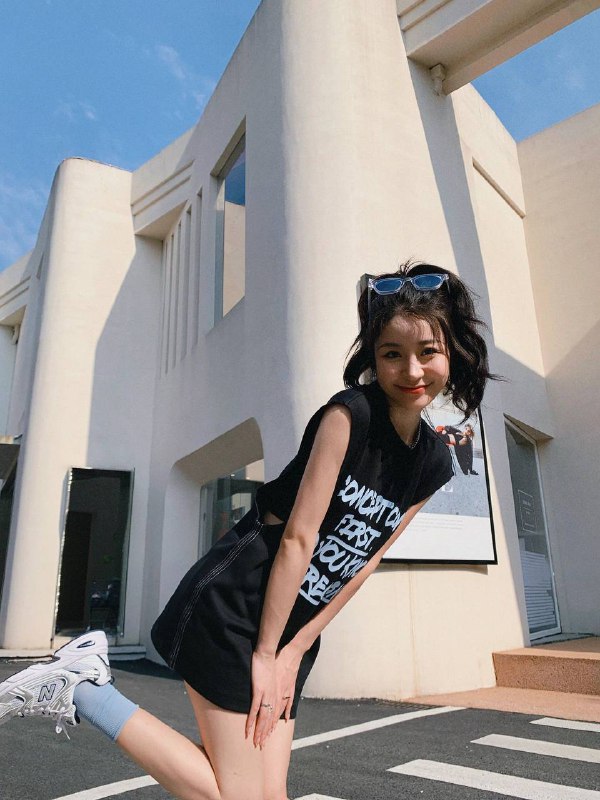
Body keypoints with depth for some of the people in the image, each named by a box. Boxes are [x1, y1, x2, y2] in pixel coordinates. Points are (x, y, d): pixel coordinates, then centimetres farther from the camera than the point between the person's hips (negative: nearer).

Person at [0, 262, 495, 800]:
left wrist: (293, 653, 1)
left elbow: (363, 564, 4)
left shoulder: (435, 464, 5)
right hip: (235, 608, -8)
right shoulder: (350, 412, -16)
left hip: (295, 623, 8)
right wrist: (264, 653, -12)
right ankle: (78, 686, 7)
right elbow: (298, 537, -17)